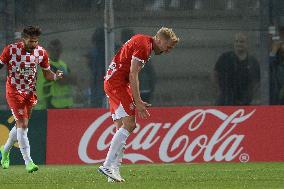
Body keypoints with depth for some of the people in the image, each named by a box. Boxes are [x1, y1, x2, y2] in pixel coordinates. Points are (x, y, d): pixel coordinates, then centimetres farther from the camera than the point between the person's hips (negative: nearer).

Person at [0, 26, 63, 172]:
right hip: (14, 92, -5)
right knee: (23, 124, -15)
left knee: (21, 125, 14)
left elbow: (47, 73, 4)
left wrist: (56, 76, -17)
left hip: (30, 93, 5)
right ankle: (28, 162, -15)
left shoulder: (41, 53, -4)